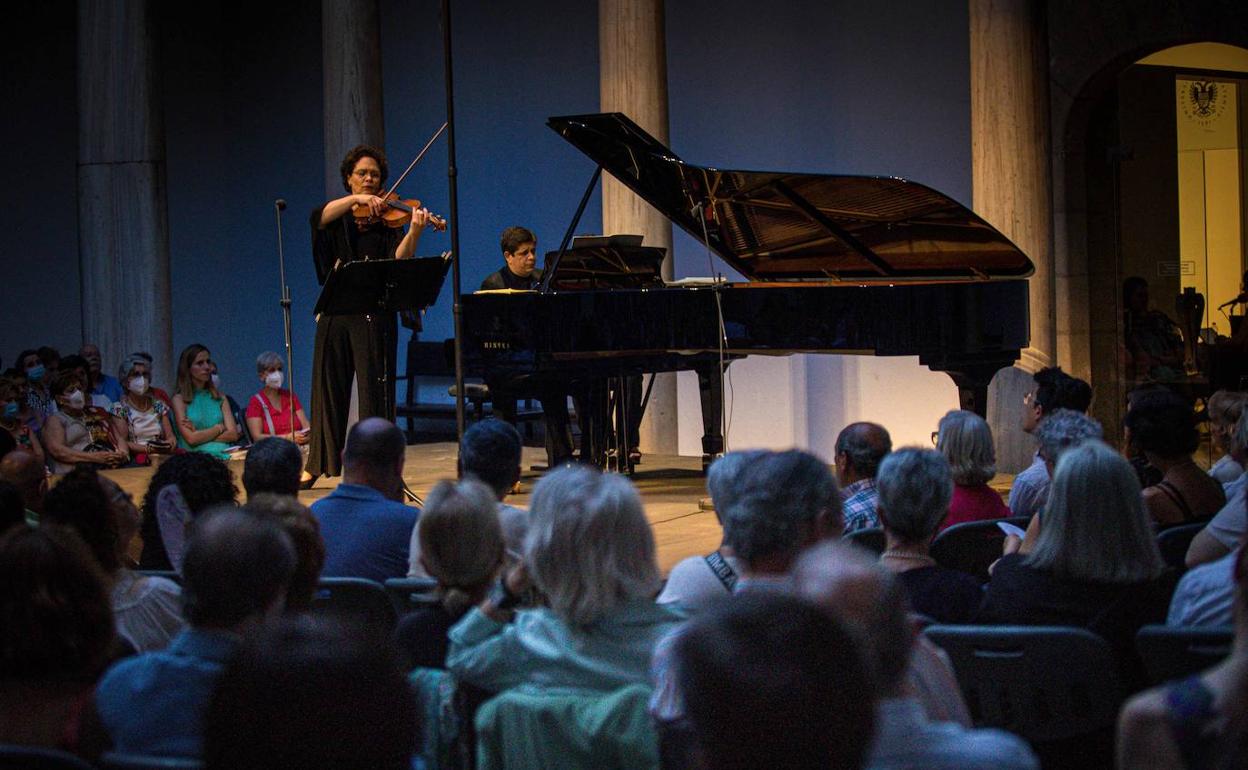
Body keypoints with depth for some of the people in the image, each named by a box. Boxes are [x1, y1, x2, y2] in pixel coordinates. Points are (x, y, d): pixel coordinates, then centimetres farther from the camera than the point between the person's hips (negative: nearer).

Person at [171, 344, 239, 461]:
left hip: (222, 454, 3)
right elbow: (191, 439, -6)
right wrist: (219, 428, 5)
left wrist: (202, 435, -2)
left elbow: (233, 435, 8)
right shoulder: (179, 399, 5)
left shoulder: (219, 397, 18)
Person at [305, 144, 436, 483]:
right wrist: (356, 199, -23)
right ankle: (319, 463, 16)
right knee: (329, 388, 8)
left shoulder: (387, 219, 6)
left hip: (374, 313, -3)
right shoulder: (337, 216, 13)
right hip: (336, 312, 3)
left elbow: (398, 260, -10)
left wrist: (414, 231, -28)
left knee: (374, 388, -5)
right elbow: (319, 218, -12)